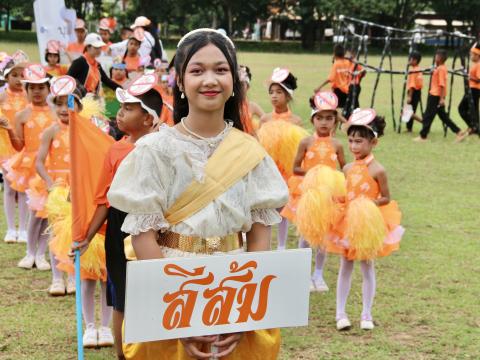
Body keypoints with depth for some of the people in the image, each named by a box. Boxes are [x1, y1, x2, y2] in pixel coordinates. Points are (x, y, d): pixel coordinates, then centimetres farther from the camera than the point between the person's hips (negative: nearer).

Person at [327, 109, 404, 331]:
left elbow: (386, 198, -7)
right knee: (345, 267, 8)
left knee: (367, 267, 6)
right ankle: (340, 313, 14)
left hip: (369, 224, -4)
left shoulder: (377, 170, -13)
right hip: (347, 223, 4)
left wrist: (369, 204, -22)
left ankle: (366, 315, 16)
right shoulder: (348, 168, 2)